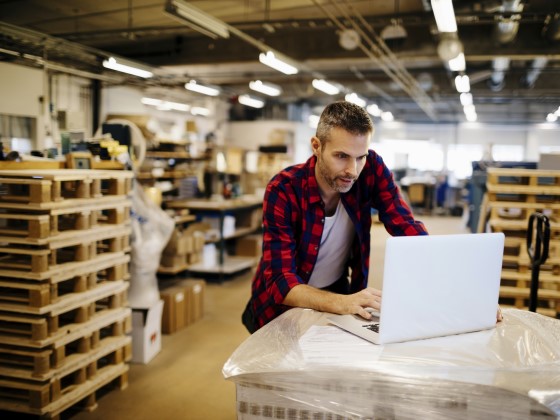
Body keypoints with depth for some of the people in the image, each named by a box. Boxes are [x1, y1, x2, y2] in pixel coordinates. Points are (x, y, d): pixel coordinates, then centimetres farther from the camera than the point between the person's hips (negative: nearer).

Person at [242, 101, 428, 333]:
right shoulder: (283, 191, -24)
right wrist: (341, 303, -46)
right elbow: (281, 282, -29)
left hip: (338, 290, 3)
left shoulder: (372, 170, -15)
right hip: (284, 306, -2)